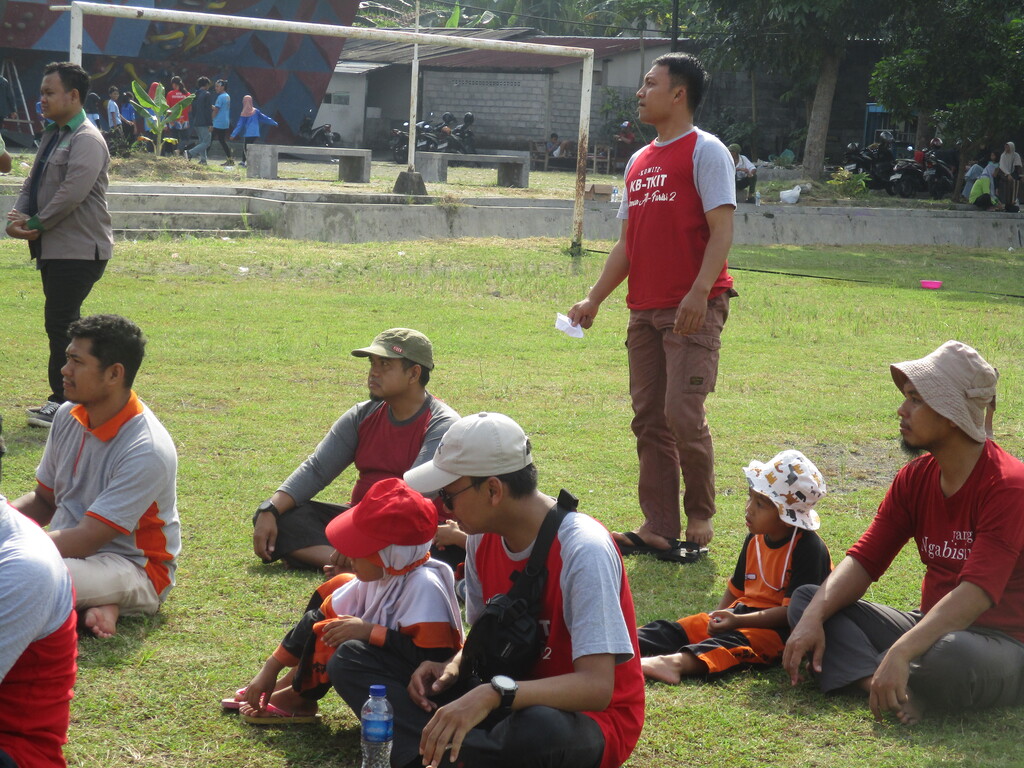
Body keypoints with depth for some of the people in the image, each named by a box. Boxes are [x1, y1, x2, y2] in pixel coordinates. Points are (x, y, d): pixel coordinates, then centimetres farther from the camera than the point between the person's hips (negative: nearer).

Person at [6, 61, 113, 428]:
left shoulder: (87, 140, -13)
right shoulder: (52, 135, 17)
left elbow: (73, 192, -22)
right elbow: (32, 183, 16)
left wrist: (37, 225, -14)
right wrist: (18, 217, -3)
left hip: (79, 249, -9)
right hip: (54, 247, 9)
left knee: (61, 324, -9)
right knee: (61, 324, 12)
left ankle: (63, 403, -2)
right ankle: (62, 399, 18)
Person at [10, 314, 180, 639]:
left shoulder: (147, 450, -23)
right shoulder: (69, 416, 1)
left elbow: (85, 540, -24)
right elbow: (44, 500, 13)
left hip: (136, 568, -8)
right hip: (72, 548, 8)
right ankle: (91, 603, -11)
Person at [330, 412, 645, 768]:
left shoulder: (583, 551, -24)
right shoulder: (484, 538, -1)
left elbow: (597, 686, -31)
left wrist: (493, 693, -43)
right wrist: (453, 667, -10)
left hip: (591, 718, -7)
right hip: (504, 701, 8)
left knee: (541, 729, -46)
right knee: (352, 659, -2)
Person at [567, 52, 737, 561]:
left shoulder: (705, 151, -4)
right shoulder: (639, 162, 19)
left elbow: (721, 229, -12)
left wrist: (699, 292, -24)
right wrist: (595, 299, 16)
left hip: (694, 311, -8)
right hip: (644, 310, 8)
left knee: (683, 414, -12)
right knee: (649, 420, 6)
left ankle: (700, 522, 5)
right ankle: (659, 529, 11)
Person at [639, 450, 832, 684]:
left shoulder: (809, 548, -14)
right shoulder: (755, 540, 12)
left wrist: (737, 621, -25)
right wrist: (718, 616, 1)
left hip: (780, 629, -8)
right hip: (741, 615, 8)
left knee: (737, 641, -36)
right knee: (681, 628, -10)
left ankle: (677, 662, -60)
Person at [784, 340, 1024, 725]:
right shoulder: (915, 478, 5)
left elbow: (977, 592, -29)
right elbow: (864, 559, 1)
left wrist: (899, 653, -40)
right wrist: (814, 617, -18)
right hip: (934, 626, 8)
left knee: (949, 656, -44)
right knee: (805, 599, -5)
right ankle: (888, 689, -28)